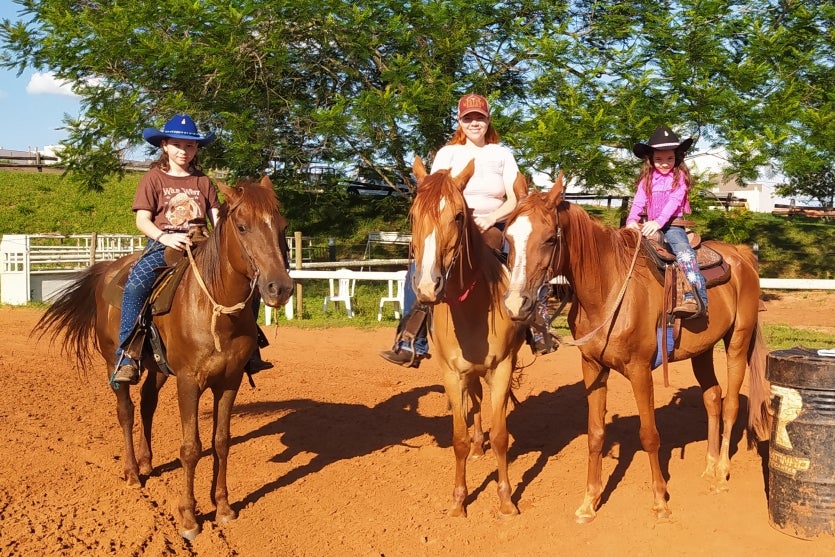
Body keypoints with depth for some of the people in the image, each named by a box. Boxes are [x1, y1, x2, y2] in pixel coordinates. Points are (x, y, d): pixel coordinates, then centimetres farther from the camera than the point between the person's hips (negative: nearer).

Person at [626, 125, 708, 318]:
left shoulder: (680, 177, 2)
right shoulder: (647, 180, 13)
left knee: (684, 251, -28)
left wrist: (658, 221, -26)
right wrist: (632, 220, -18)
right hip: (649, 226, 5)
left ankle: (696, 298, -38)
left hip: (672, 225, -5)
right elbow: (638, 203, 3)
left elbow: (674, 201, -11)